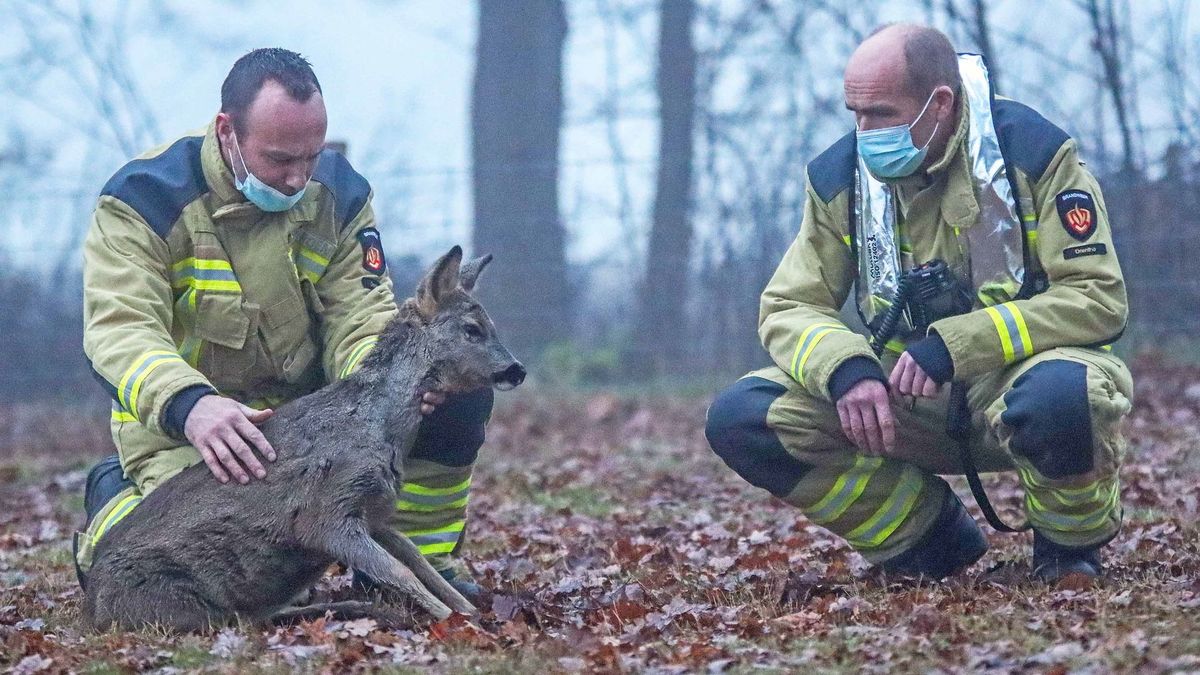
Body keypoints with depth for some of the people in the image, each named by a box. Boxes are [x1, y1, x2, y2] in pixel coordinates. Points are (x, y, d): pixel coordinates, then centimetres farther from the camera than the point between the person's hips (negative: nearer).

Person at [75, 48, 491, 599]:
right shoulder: (146, 199, -17)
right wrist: (189, 405, -50)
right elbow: (121, 329, -29)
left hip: (311, 406, 4)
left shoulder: (338, 193, -3)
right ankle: (116, 497, 9)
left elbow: (358, 322, -9)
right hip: (182, 423, -4)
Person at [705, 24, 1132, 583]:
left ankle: (1072, 550, -7)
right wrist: (843, 368, -25)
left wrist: (955, 345, -27)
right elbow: (788, 307, 0)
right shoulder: (839, 175, -1)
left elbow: (1099, 297, -17)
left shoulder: (1031, 151, -13)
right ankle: (933, 538, 0)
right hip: (905, 400, 4)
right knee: (739, 419, -17)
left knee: (1062, 395, -42)